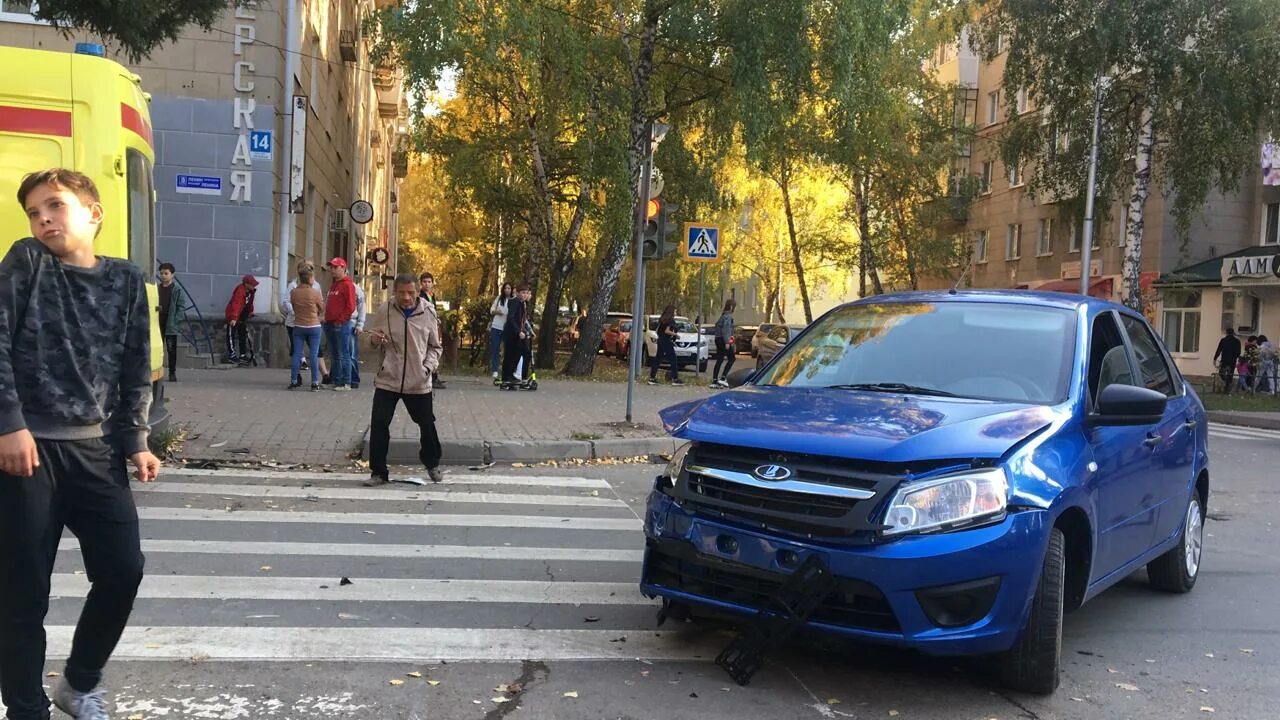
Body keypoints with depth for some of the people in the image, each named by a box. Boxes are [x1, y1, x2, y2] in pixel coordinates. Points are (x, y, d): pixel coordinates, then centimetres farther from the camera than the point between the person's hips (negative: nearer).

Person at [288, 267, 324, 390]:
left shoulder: (293, 292, -4)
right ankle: (315, 383, 0)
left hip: (298, 326, 3)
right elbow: (323, 309, 0)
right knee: (314, 355, 1)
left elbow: (293, 307, 7)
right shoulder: (315, 292, -12)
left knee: (296, 354, 7)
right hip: (314, 326, -2)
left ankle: (294, 381, 9)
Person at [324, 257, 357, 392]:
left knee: (342, 355, -8)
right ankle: (337, 382, 17)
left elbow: (351, 307, -15)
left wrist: (340, 320, -15)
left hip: (341, 325, -9)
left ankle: (346, 383, -5)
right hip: (330, 324, 9)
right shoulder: (333, 285, 19)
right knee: (334, 355, 12)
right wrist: (327, 320, 14)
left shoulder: (347, 285, -9)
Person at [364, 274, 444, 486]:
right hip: (387, 380, 0)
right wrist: (374, 339, -14)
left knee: (427, 424, 13)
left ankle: (433, 464, 37)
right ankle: (378, 472, 10)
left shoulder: (428, 313, -5)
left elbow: (435, 346, 6)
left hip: (419, 383, 0)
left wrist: (429, 366, -10)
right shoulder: (383, 311, -6)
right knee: (379, 425, -4)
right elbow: (371, 338, 9)